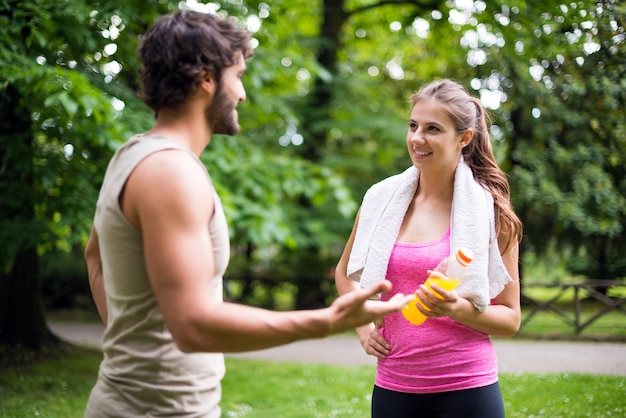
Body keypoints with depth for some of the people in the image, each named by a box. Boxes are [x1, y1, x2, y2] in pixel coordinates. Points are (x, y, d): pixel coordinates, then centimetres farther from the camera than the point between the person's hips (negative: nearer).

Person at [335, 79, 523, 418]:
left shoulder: (489, 211, -6)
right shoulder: (381, 199, 2)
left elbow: (510, 319, -3)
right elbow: (345, 272, 19)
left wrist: (458, 308, -20)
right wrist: (363, 327, 6)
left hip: (466, 389, -3)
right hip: (393, 386, 3)